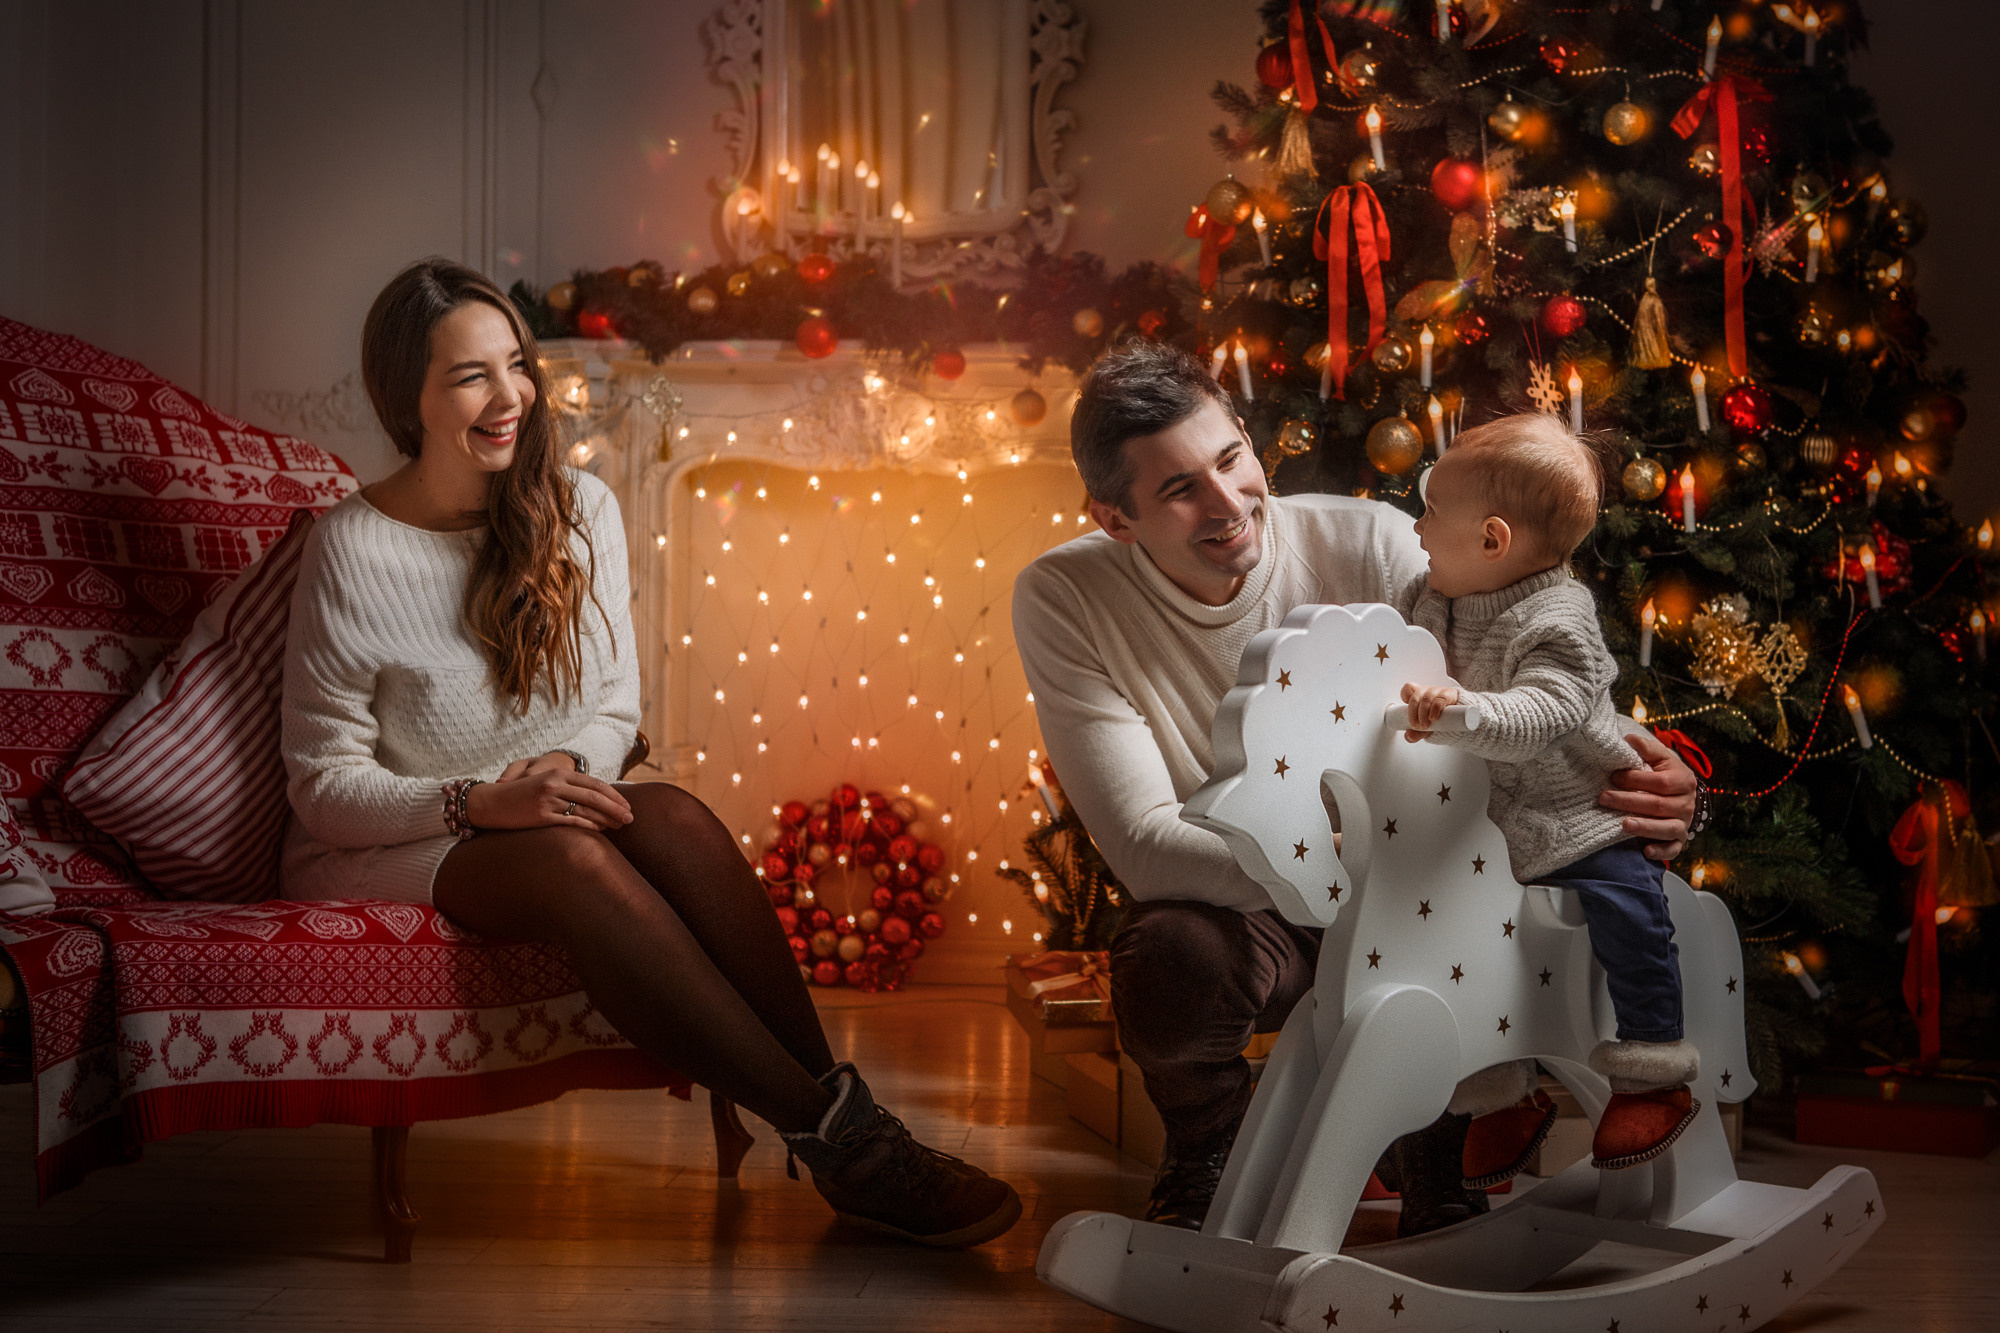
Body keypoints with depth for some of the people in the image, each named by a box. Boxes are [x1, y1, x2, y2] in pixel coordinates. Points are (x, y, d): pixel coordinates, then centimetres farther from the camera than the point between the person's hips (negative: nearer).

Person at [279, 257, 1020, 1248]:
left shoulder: (578, 509, 3)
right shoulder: (352, 551, -12)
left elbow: (615, 707, 7)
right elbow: (323, 785, -11)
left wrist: (566, 773, -16)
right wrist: (480, 803, -27)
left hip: (537, 809, 4)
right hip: (385, 852, -4)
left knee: (674, 819, -30)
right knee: (571, 857, -36)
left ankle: (835, 1132, -34)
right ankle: (834, 1131, -37)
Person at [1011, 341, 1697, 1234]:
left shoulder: (1371, 546, -15)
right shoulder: (1062, 601, -17)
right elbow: (1144, 842, -24)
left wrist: (1644, 782, -36)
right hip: (1231, 908, -1)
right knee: (1174, 959, -36)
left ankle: (1426, 1143, 8)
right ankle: (1206, 1152, 0)